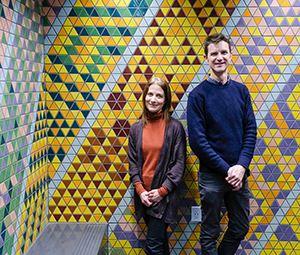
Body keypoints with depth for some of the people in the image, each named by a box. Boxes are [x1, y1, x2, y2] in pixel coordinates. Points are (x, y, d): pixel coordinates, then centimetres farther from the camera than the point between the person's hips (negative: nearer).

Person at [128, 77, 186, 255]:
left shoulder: (175, 127, -7)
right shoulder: (136, 128, 4)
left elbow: (179, 163, -8)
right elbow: (133, 162, 5)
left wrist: (162, 191, -12)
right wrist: (140, 190, -7)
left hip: (164, 196, -4)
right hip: (144, 196, 4)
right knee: (160, 240, 18)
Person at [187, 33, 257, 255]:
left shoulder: (241, 90, 5)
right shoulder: (198, 95, -8)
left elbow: (251, 130, 3)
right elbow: (197, 140, -13)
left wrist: (241, 166, -11)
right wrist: (227, 170, -15)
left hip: (239, 173, 4)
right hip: (212, 176, -4)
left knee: (240, 228, 18)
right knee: (210, 234, 9)